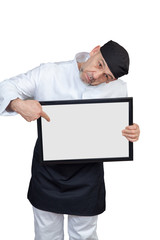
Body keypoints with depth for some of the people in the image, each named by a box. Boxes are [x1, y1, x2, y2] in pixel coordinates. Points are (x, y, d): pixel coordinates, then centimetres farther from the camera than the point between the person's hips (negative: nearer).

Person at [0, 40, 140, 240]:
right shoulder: (48, 73, -10)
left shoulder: (118, 88, -5)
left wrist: (132, 133, -19)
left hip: (87, 173, 0)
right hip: (47, 170, 0)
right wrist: (18, 104, -29)